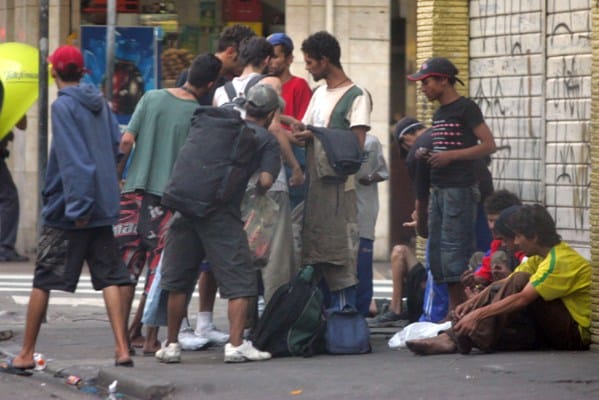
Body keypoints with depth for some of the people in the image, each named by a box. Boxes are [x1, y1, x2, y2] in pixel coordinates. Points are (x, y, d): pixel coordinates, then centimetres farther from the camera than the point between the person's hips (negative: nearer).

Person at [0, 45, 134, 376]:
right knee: (109, 278, 4)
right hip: (104, 206, 6)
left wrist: (78, 205, -19)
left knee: (43, 281, 2)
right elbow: (116, 146, 13)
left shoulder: (63, 106, -11)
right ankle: (122, 349, -4)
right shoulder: (101, 104, 9)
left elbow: (73, 159, -17)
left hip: (66, 211, -6)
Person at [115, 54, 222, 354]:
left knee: (126, 267, 10)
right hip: (168, 197, -3)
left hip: (135, 192, 3)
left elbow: (127, 141, -3)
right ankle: (151, 339, 2)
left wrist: (114, 179, 7)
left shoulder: (152, 98, 1)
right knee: (159, 272, 4)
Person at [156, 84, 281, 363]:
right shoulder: (266, 140, 9)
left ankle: (171, 345, 20)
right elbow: (265, 181, -3)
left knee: (178, 279, 15)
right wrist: (259, 192, 16)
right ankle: (235, 345, -8)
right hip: (218, 211, -5)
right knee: (239, 279, 2)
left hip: (183, 202, 5)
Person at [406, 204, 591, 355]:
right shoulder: (539, 257, 12)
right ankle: (453, 337, -21)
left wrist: (478, 314, -31)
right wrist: (471, 304, -7)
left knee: (521, 281, -24)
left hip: (576, 334, -9)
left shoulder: (561, 260, -19)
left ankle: (479, 338, -27)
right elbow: (504, 284, 7)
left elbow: (522, 299, -28)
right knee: (498, 291, -4)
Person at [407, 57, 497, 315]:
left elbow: (489, 145, -13)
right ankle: (453, 309, 12)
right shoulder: (439, 114, 19)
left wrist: (451, 155, -18)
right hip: (438, 188, 9)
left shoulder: (466, 108, -7)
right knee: (436, 251, 8)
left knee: (454, 250, -12)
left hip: (460, 190, -9)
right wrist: (426, 156, 10)